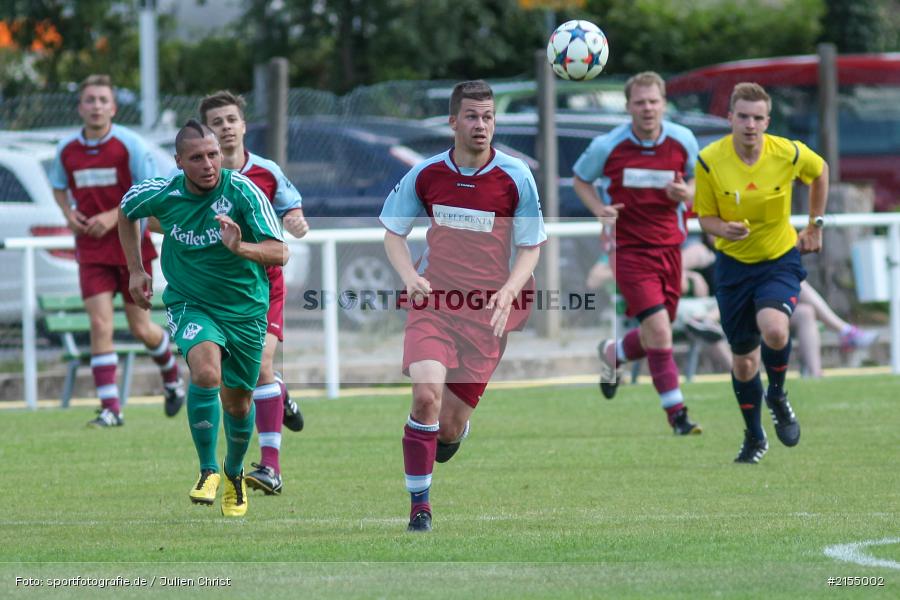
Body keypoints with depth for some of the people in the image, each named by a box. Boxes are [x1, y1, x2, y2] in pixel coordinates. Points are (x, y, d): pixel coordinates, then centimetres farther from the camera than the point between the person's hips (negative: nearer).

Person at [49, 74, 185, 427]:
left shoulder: (129, 144, -10)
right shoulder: (66, 150, 1)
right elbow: (59, 187, 20)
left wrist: (113, 217, -19)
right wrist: (69, 214, -1)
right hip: (91, 250, 2)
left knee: (141, 329, 6)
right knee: (100, 325, -11)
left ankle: (172, 377, 37)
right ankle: (110, 409, -9)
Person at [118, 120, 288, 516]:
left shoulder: (242, 192, -19)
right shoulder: (161, 194, -12)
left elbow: (279, 252, -24)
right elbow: (126, 211, 13)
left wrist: (240, 247, -43)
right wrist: (135, 269, 11)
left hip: (245, 309, 0)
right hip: (190, 303, 0)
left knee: (238, 403, 12)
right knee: (205, 371, -29)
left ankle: (234, 473, 42)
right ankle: (207, 471, -15)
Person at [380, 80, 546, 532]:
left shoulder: (516, 177, -5)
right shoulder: (426, 174, -1)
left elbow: (531, 246, 3)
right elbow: (392, 231, 11)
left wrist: (508, 292, -15)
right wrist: (410, 277, -7)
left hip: (487, 310, 0)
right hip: (433, 299, 0)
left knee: (449, 426, 2)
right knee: (426, 394, -23)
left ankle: (454, 433, 43)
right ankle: (418, 507, -11)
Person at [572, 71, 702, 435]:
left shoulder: (683, 141, -2)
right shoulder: (608, 147, -9)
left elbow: (698, 182, 12)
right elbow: (580, 178, 8)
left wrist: (686, 193, -12)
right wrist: (598, 209, -11)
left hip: (669, 246, 4)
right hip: (629, 248, -4)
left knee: (657, 335, 11)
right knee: (659, 330, -16)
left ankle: (612, 354, 45)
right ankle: (676, 414, -7)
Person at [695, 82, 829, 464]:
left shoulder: (789, 154, -14)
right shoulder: (710, 161, -15)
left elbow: (820, 172, 10)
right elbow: (705, 217, -5)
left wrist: (815, 225, 13)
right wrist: (725, 229, -28)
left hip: (780, 260, -1)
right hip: (734, 264, 1)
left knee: (774, 329, -30)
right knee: (743, 360, 7)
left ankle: (777, 397, 1)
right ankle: (754, 437, 31)